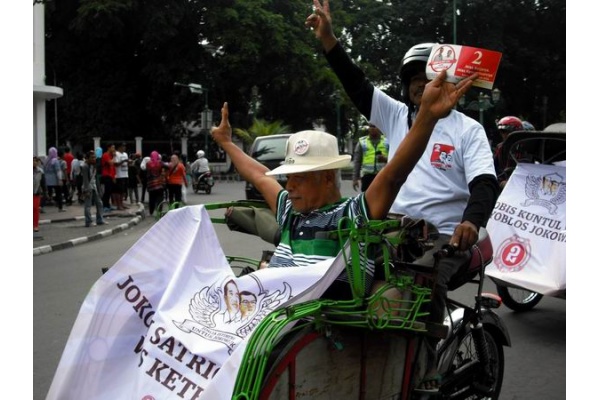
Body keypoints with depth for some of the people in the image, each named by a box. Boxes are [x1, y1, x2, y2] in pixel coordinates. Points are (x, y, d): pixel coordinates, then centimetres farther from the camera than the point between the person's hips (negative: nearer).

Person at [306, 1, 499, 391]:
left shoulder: (468, 129, 4)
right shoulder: (397, 116, 16)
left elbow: (485, 182, -8)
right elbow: (358, 85, 10)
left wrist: (472, 219, -29)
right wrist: (328, 40, -1)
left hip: (445, 236, -4)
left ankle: (426, 367, -16)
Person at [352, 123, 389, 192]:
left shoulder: (387, 142, 9)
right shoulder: (362, 142, 9)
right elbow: (357, 161, 9)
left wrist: (385, 159, -16)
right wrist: (355, 178, 3)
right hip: (367, 175, 0)